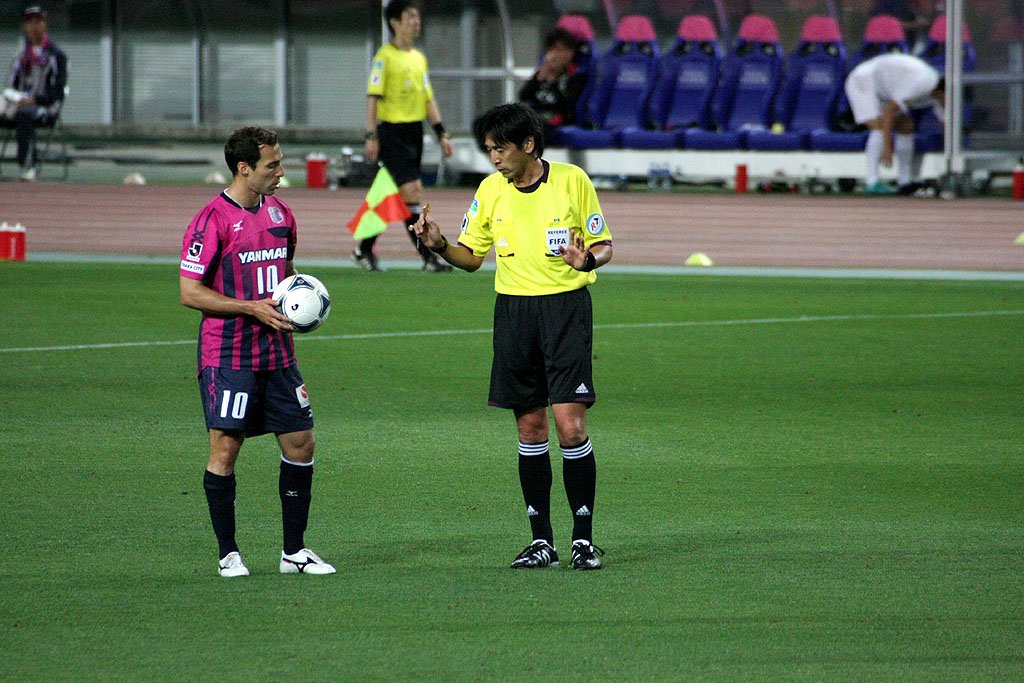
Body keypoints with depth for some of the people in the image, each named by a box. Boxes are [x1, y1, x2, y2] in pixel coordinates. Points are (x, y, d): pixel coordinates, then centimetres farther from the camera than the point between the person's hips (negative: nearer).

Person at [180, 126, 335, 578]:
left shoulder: (279, 213, 11)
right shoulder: (213, 219, -11)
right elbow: (190, 291, -13)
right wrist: (252, 308, -17)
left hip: (277, 354, 7)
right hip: (228, 356, -7)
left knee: (301, 444, 5)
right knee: (225, 449, -5)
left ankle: (294, 551, 14)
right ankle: (228, 554, 5)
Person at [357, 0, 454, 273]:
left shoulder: (419, 58, 15)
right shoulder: (385, 56, -8)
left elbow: (428, 98, 19)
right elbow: (373, 97, -10)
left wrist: (441, 133, 13)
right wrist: (371, 136, -15)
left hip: (414, 132, 8)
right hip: (392, 132, -8)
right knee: (413, 192, -14)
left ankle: (365, 250, 23)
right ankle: (428, 257, -14)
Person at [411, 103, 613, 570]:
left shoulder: (572, 181, -5)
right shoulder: (491, 190, 6)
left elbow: (603, 244, 1)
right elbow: (471, 257, 12)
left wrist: (589, 258, -22)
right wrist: (439, 245, -9)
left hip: (566, 307, -4)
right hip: (513, 309, 4)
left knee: (570, 425, -11)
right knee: (530, 428, 5)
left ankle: (584, 538, -1)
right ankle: (541, 540, 12)